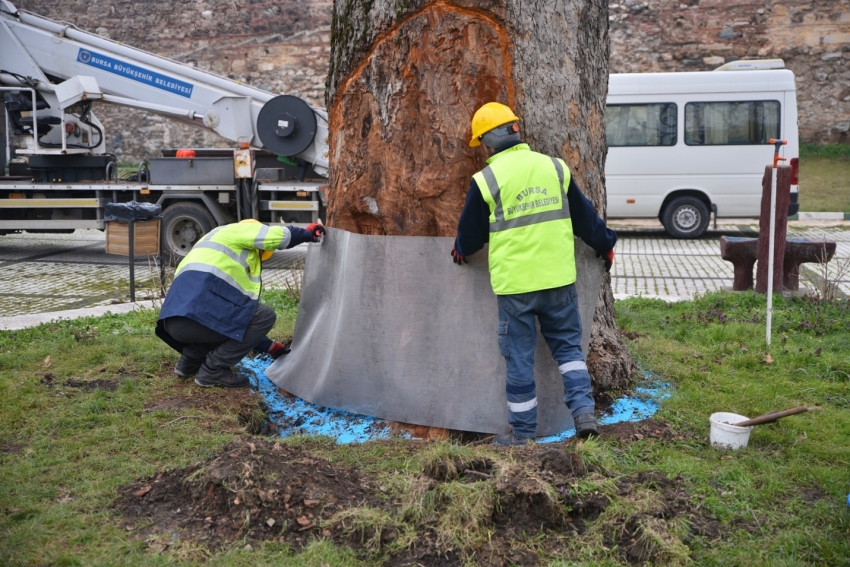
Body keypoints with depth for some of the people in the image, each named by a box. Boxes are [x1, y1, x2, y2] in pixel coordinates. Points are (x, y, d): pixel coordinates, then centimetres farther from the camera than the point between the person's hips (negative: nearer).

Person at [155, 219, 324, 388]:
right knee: (265, 315, 2)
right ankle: (213, 370, 1)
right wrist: (308, 233, 22)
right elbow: (281, 236, 2)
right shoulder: (233, 232, 15)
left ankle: (190, 361, 21)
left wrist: (270, 346, 36)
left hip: (176, 320, 10)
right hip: (198, 314, -10)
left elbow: (241, 317, 36)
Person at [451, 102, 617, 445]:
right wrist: (605, 245, 30)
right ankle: (584, 412, 7)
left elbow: (470, 233, 5)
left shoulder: (486, 180, -6)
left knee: (519, 358, 7)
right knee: (568, 346, 18)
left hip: (514, 284, -3)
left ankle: (523, 433, 15)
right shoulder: (554, 167, 4)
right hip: (559, 279, 3)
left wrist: (461, 251, 28)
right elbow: (584, 215, 14)